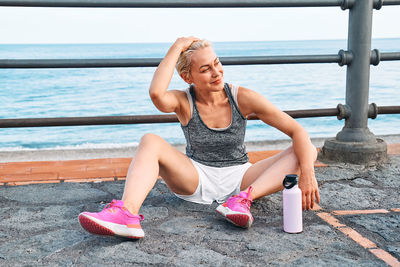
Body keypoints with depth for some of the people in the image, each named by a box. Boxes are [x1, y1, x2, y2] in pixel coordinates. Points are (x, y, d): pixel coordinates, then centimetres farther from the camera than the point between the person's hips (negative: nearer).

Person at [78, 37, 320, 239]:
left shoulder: (243, 98, -8)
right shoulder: (184, 102, -7)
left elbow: (297, 131, -10)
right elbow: (156, 93, -34)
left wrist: (307, 173, -25)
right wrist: (177, 48, -22)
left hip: (239, 179, 1)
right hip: (196, 180, -1)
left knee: (307, 151, -17)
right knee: (150, 141, -25)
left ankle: (245, 197, -38)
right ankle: (127, 214, -47)